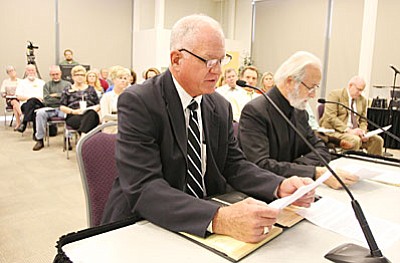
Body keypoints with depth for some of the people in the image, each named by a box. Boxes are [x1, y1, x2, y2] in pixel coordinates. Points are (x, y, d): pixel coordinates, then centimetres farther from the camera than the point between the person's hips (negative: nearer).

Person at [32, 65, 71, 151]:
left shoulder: (67, 84, 18)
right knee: (40, 112, -30)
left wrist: (55, 95, -3)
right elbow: (46, 100, 3)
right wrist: (61, 99, -3)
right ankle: (39, 140, -21)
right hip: (50, 108, 2)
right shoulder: (47, 85, 20)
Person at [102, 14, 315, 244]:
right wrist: (219, 220, -37)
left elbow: (234, 164, 5)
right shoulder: (137, 102, -17)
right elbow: (143, 189, -25)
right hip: (146, 228, -4)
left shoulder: (221, 106, 3)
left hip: (205, 229, 5)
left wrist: (281, 186, -13)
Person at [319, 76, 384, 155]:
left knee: (377, 140, -12)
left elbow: (363, 121, 19)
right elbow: (330, 117, -16)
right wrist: (349, 130, -23)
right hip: (334, 131, -7)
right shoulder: (335, 95, -5)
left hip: (354, 131, 7)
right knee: (355, 140, -32)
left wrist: (362, 131, -5)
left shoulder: (362, 100, 15)